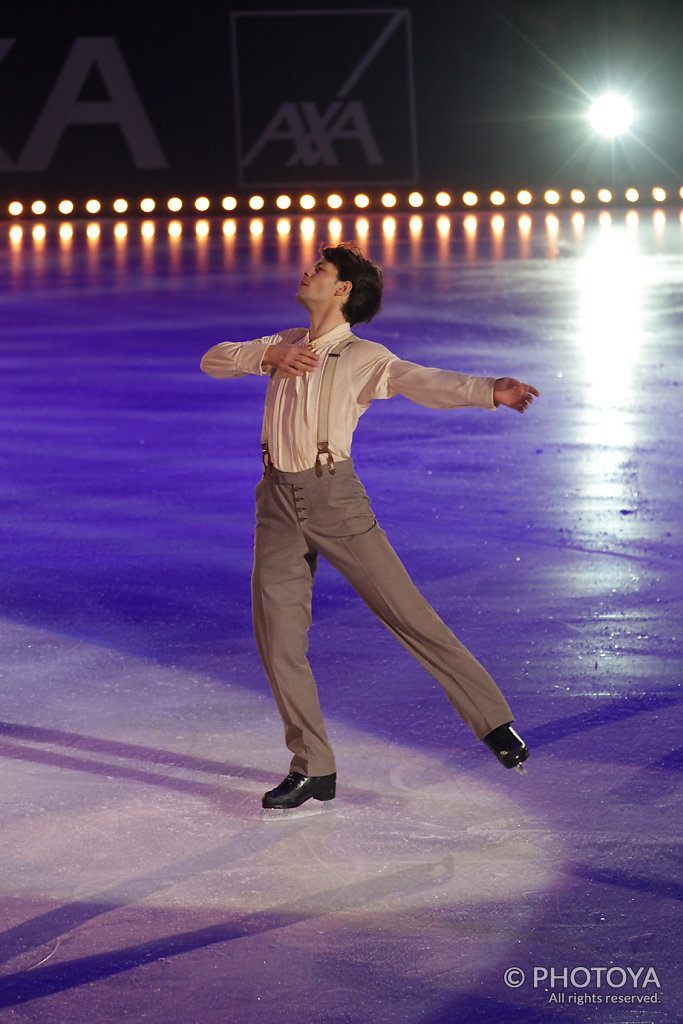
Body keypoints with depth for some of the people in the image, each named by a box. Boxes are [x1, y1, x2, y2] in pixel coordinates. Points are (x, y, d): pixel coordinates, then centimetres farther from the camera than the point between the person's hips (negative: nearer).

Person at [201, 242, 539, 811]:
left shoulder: (364, 358, -5)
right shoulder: (287, 343, 15)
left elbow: (426, 382, -20)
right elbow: (214, 361, 11)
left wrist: (491, 392, -39)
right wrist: (268, 357, -8)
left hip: (334, 497, -5)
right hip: (278, 502, 5)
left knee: (409, 614, -5)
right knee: (278, 636, -1)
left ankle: (494, 722, 6)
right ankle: (313, 769, 9)